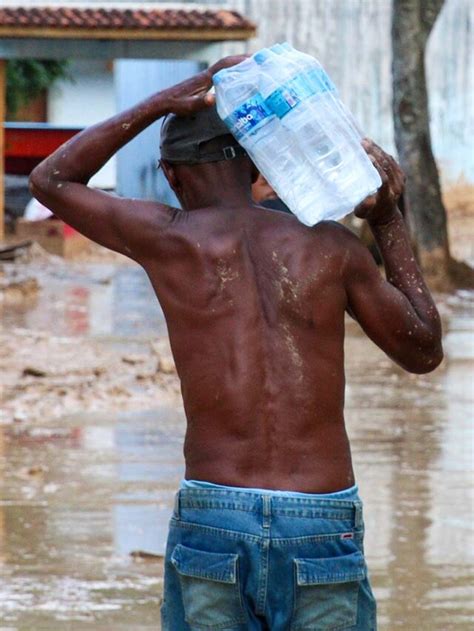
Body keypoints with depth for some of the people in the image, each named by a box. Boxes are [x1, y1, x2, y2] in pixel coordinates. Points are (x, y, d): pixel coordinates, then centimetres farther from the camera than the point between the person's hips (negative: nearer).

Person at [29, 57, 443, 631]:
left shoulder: (168, 239, 1)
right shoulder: (329, 246, 3)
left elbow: (50, 180, 19)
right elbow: (424, 351, 18)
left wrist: (164, 103, 17)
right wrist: (387, 219, 23)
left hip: (211, 523, 0)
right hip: (325, 529, 0)